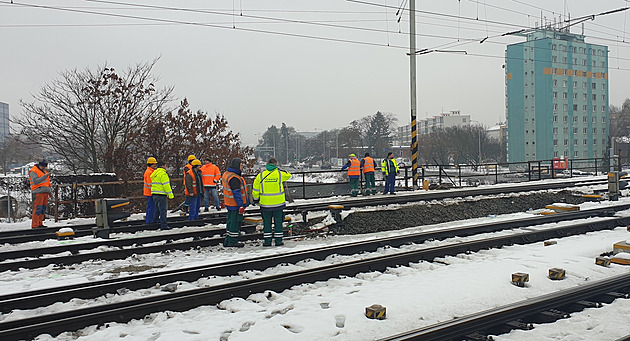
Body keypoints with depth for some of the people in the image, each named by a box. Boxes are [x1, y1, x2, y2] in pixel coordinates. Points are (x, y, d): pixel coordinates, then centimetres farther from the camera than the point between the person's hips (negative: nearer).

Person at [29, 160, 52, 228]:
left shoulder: (44, 171, 20)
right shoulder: (33, 171, -6)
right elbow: (35, 181, -21)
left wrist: (49, 192, 26)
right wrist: (44, 176, -25)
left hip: (45, 192, 8)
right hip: (38, 192, -8)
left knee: (44, 208, 9)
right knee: (38, 208, -10)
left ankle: (40, 223, 15)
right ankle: (35, 225, -8)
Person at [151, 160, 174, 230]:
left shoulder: (154, 174, 18)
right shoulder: (163, 174, -13)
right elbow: (166, 185, -18)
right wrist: (170, 194, -15)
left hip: (154, 194, 9)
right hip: (161, 195, -9)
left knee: (157, 210, 18)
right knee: (163, 210, -6)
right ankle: (163, 225, -5)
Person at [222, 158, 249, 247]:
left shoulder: (226, 174, 11)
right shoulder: (234, 178, -22)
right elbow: (236, 193, -24)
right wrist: (241, 205, -22)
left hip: (230, 203, 10)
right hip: (236, 204, -10)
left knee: (230, 221, 16)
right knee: (235, 222, -2)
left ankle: (227, 241, 22)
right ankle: (233, 242, 3)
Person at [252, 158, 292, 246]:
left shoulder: (261, 175, -3)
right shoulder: (280, 174, -5)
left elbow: (255, 190, 1)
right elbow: (288, 175, 17)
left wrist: (256, 199, 14)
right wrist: (279, 169, 18)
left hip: (265, 203, 1)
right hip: (278, 203, 0)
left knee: (267, 222, 9)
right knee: (278, 222, 9)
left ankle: (267, 241, 11)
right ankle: (278, 241, 12)